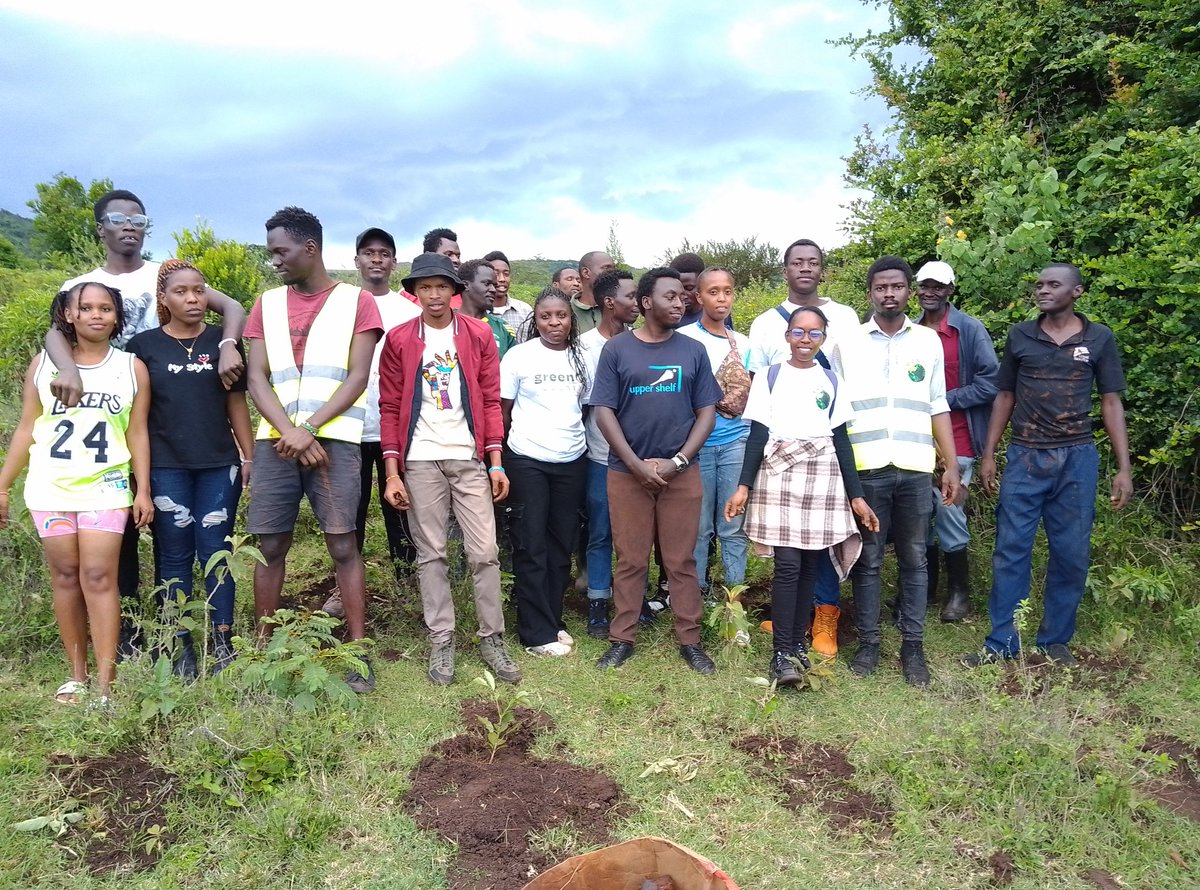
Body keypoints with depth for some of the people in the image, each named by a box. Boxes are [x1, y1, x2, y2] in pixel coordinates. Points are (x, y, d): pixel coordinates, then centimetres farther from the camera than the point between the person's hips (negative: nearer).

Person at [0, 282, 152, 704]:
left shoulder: (132, 367, 2)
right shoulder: (43, 363, 5)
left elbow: (137, 434, 4)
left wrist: (144, 491, 0)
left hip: (106, 488, -2)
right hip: (50, 488, 2)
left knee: (98, 578, -7)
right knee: (66, 576, 7)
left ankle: (105, 683, -6)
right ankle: (77, 674, 16)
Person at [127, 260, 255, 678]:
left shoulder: (222, 342, 6)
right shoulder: (143, 345, 3)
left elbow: (236, 404, 9)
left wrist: (249, 457, 5)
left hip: (219, 466, 1)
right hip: (165, 468, 0)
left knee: (215, 552, 3)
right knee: (174, 557, 5)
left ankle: (223, 643, 10)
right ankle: (180, 647, 13)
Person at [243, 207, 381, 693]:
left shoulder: (355, 300, 4)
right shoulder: (268, 303, 15)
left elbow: (357, 378, -3)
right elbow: (256, 378, 6)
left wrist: (309, 428, -12)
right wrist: (291, 433, -9)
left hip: (334, 438, -3)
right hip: (276, 440, 4)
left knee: (342, 544, -4)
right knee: (269, 546, 4)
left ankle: (358, 653, 4)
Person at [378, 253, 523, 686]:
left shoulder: (479, 335, 5)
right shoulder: (399, 340, 4)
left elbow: (490, 401, 4)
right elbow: (390, 407, 3)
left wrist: (496, 463, -1)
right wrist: (392, 472, -3)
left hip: (470, 459, 0)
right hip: (420, 462, 0)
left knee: (484, 551, 0)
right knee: (431, 554, 6)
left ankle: (492, 639, 14)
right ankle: (441, 642, 17)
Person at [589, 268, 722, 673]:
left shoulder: (693, 350, 6)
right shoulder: (617, 348, 0)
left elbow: (706, 412, 4)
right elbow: (603, 411, -3)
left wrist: (677, 461, -8)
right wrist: (637, 464, -11)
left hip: (681, 473, 1)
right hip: (627, 472, -1)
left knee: (682, 561, 7)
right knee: (630, 560, 6)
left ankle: (690, 641, 17)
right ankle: (622, 639, 18)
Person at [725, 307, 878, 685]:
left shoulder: (832, 381, 10)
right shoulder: (769, 377, 4)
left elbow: (841, 440, 9)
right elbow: (757, 435, 2)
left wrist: (856, 495, 6)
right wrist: (743, 486, -5)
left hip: (822, 476, 3)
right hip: (779, 475, -2)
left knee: (810, 563, 5)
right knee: (788, 564, -10)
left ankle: (797, 642, 17)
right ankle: (781, 653, -4)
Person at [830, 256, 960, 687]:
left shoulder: (928, 341, 10)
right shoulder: (847, 343, 6)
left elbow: (938, 408, 11)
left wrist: (952, 465, 5)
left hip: (916, 468, 1)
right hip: (865, 468, -1)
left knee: (914, 560, 7)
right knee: (868, 559, 5)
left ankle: (913, 646, 16)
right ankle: (868, 643, 16)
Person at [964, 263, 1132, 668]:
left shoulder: (1100, 339, 3)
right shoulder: (1019, 335, 5)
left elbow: (1111, 403, 3)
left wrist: (1124, 468, -2)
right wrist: (988, 454, 5)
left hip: (1077, 458, 0)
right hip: (1025, 456, 0)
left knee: (1071, 554, 6)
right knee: (1011, 550, 0)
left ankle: (1056, 640, 20)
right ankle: (1002, 642, 8)